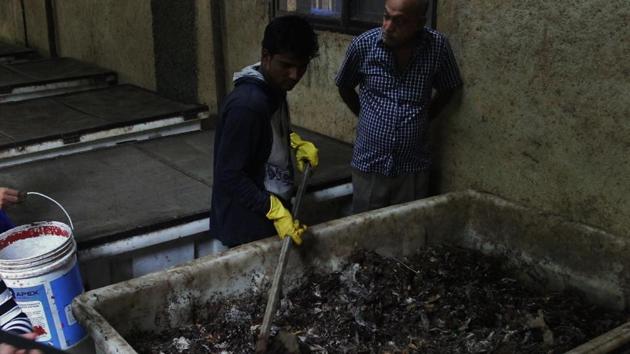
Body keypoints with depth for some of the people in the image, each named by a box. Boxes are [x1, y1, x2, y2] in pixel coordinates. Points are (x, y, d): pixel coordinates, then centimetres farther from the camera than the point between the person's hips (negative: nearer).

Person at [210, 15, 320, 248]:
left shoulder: (274, 88, 0)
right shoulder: (247, 104, -27)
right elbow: (230, 176, -26)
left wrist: (297, 143, 5)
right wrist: (276, 211, -29)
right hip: (247, 228, -9)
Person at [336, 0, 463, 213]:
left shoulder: (438, 46, -10)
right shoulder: (363, 45, -10)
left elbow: (447, 89, 9)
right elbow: (344, 86, 9)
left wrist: (422, 119, 5)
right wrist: (367, 118, 7)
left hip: (413, 167, 0)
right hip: (369, 165, 0)